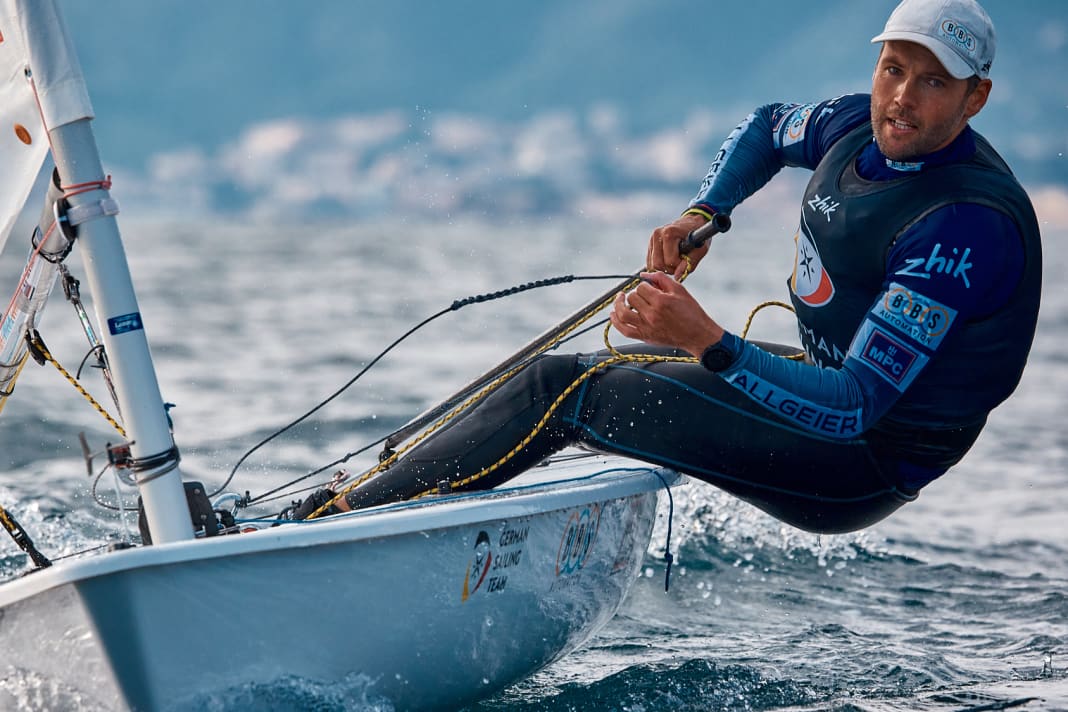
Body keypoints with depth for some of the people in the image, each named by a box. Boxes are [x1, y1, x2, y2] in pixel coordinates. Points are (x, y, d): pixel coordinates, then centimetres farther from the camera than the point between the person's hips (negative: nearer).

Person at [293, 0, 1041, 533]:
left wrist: (710, 342, -42)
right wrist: (701, 214, 5)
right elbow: (768, 129, 23)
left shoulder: (966, 226, -28)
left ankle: (336, 520, -5)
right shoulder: (859, 125, -2)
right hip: (830, 388, 9)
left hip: (860, 465, -9)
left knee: (560, 389, -11)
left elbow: (857, 404, -33)